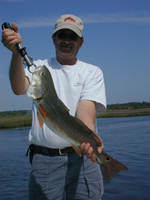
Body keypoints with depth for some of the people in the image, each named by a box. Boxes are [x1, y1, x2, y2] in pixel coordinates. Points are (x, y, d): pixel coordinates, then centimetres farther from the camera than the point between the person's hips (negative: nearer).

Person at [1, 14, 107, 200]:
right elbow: (19, 88, -10)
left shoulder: (92, 72, 9)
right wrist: (17, 52, -25)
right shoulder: (39, 67, 10)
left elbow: (86, 106, -8)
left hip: (81, 157, 0)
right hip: (44, 159, 0)